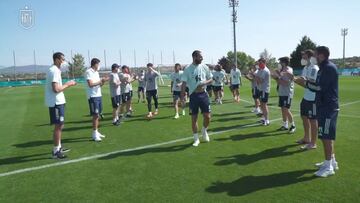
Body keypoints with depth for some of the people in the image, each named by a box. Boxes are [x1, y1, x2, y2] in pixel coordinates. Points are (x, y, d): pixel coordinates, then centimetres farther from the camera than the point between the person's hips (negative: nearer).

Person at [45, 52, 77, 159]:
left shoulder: (54, 70, 16)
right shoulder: (54, 71, -17)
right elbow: (56, 89, -24)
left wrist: (67, 84, 10)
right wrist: (68, 84, -14)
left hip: (57, 102, 11)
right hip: (56, 102, -11)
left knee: (59, 126, 17)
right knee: (58, 126, -5)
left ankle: (58, 147, 28)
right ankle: (55, 151, 4)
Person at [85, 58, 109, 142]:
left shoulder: (96, 72, 16)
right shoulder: (88, 72, -11)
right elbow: (91, 84, -19)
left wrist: (103, 81, 2)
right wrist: (101, 81, -14)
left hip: (99, 95, 9)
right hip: (93, 96, -9)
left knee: (98, 115, 11)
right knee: (95, 115, -7)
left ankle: (96, 132, 20)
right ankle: (94, 134, 0)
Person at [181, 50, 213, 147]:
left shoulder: (204, 67, 2)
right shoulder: (188, 69, -5)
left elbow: (211, 79, 8)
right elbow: (184, 84, -5)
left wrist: (204, 83, -13)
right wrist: (182, 97, -11)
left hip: (203, 94, 2)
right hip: (193, 95, -2)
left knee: (207, 116, -1)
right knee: (194, 118, 5)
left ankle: (204, 130, 31)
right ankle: (196, 139, 19)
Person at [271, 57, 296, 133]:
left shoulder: (289, 71, -13)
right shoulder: (281, 71, 11)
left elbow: (285, 83, -21)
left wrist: (278, 78, -18)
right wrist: (276, 77, 0)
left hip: (287, 93, -8)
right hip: (281, 93, 8)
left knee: (286, 109, -12)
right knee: (283, 109, 10)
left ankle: (293, 125, 2)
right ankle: (285, 125, 19)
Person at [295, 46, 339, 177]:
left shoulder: (329, 68, -16)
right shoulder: (324, 68, 15)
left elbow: (320, 87, -22)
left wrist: (306, 83, -9)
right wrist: (307, 82, 6)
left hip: (328, 107, -10)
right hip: (324, 106, 10)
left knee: (326, 137, -6)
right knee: (328, 136, 16)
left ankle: (329, 166, 2)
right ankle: (331, 161, 28)